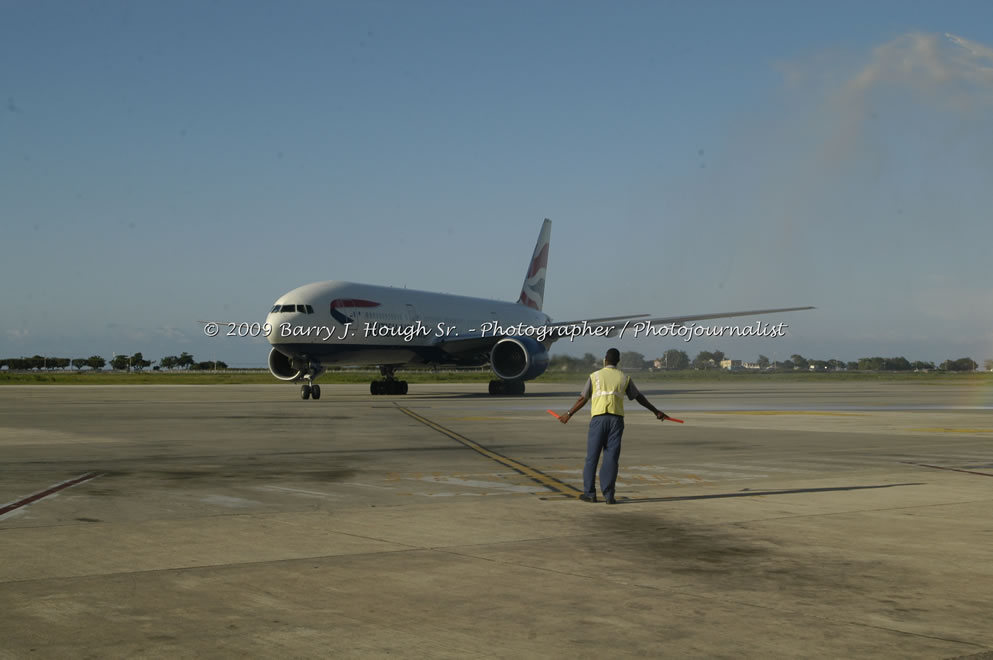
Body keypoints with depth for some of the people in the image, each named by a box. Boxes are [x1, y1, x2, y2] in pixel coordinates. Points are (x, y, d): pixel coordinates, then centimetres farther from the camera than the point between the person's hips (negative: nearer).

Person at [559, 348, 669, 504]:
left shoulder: (595, 376, 6)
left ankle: (590, 493, 7)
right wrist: (656, 411, 28)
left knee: (592, 456, 5)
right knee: (611, 458, 2)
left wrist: (569, 414, 20)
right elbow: (639, 397, 17)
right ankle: (608, 495, -2)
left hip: (598, 418, -1)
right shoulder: (624, 378, 11)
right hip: (616, 419, 1)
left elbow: (582, 399, 8)